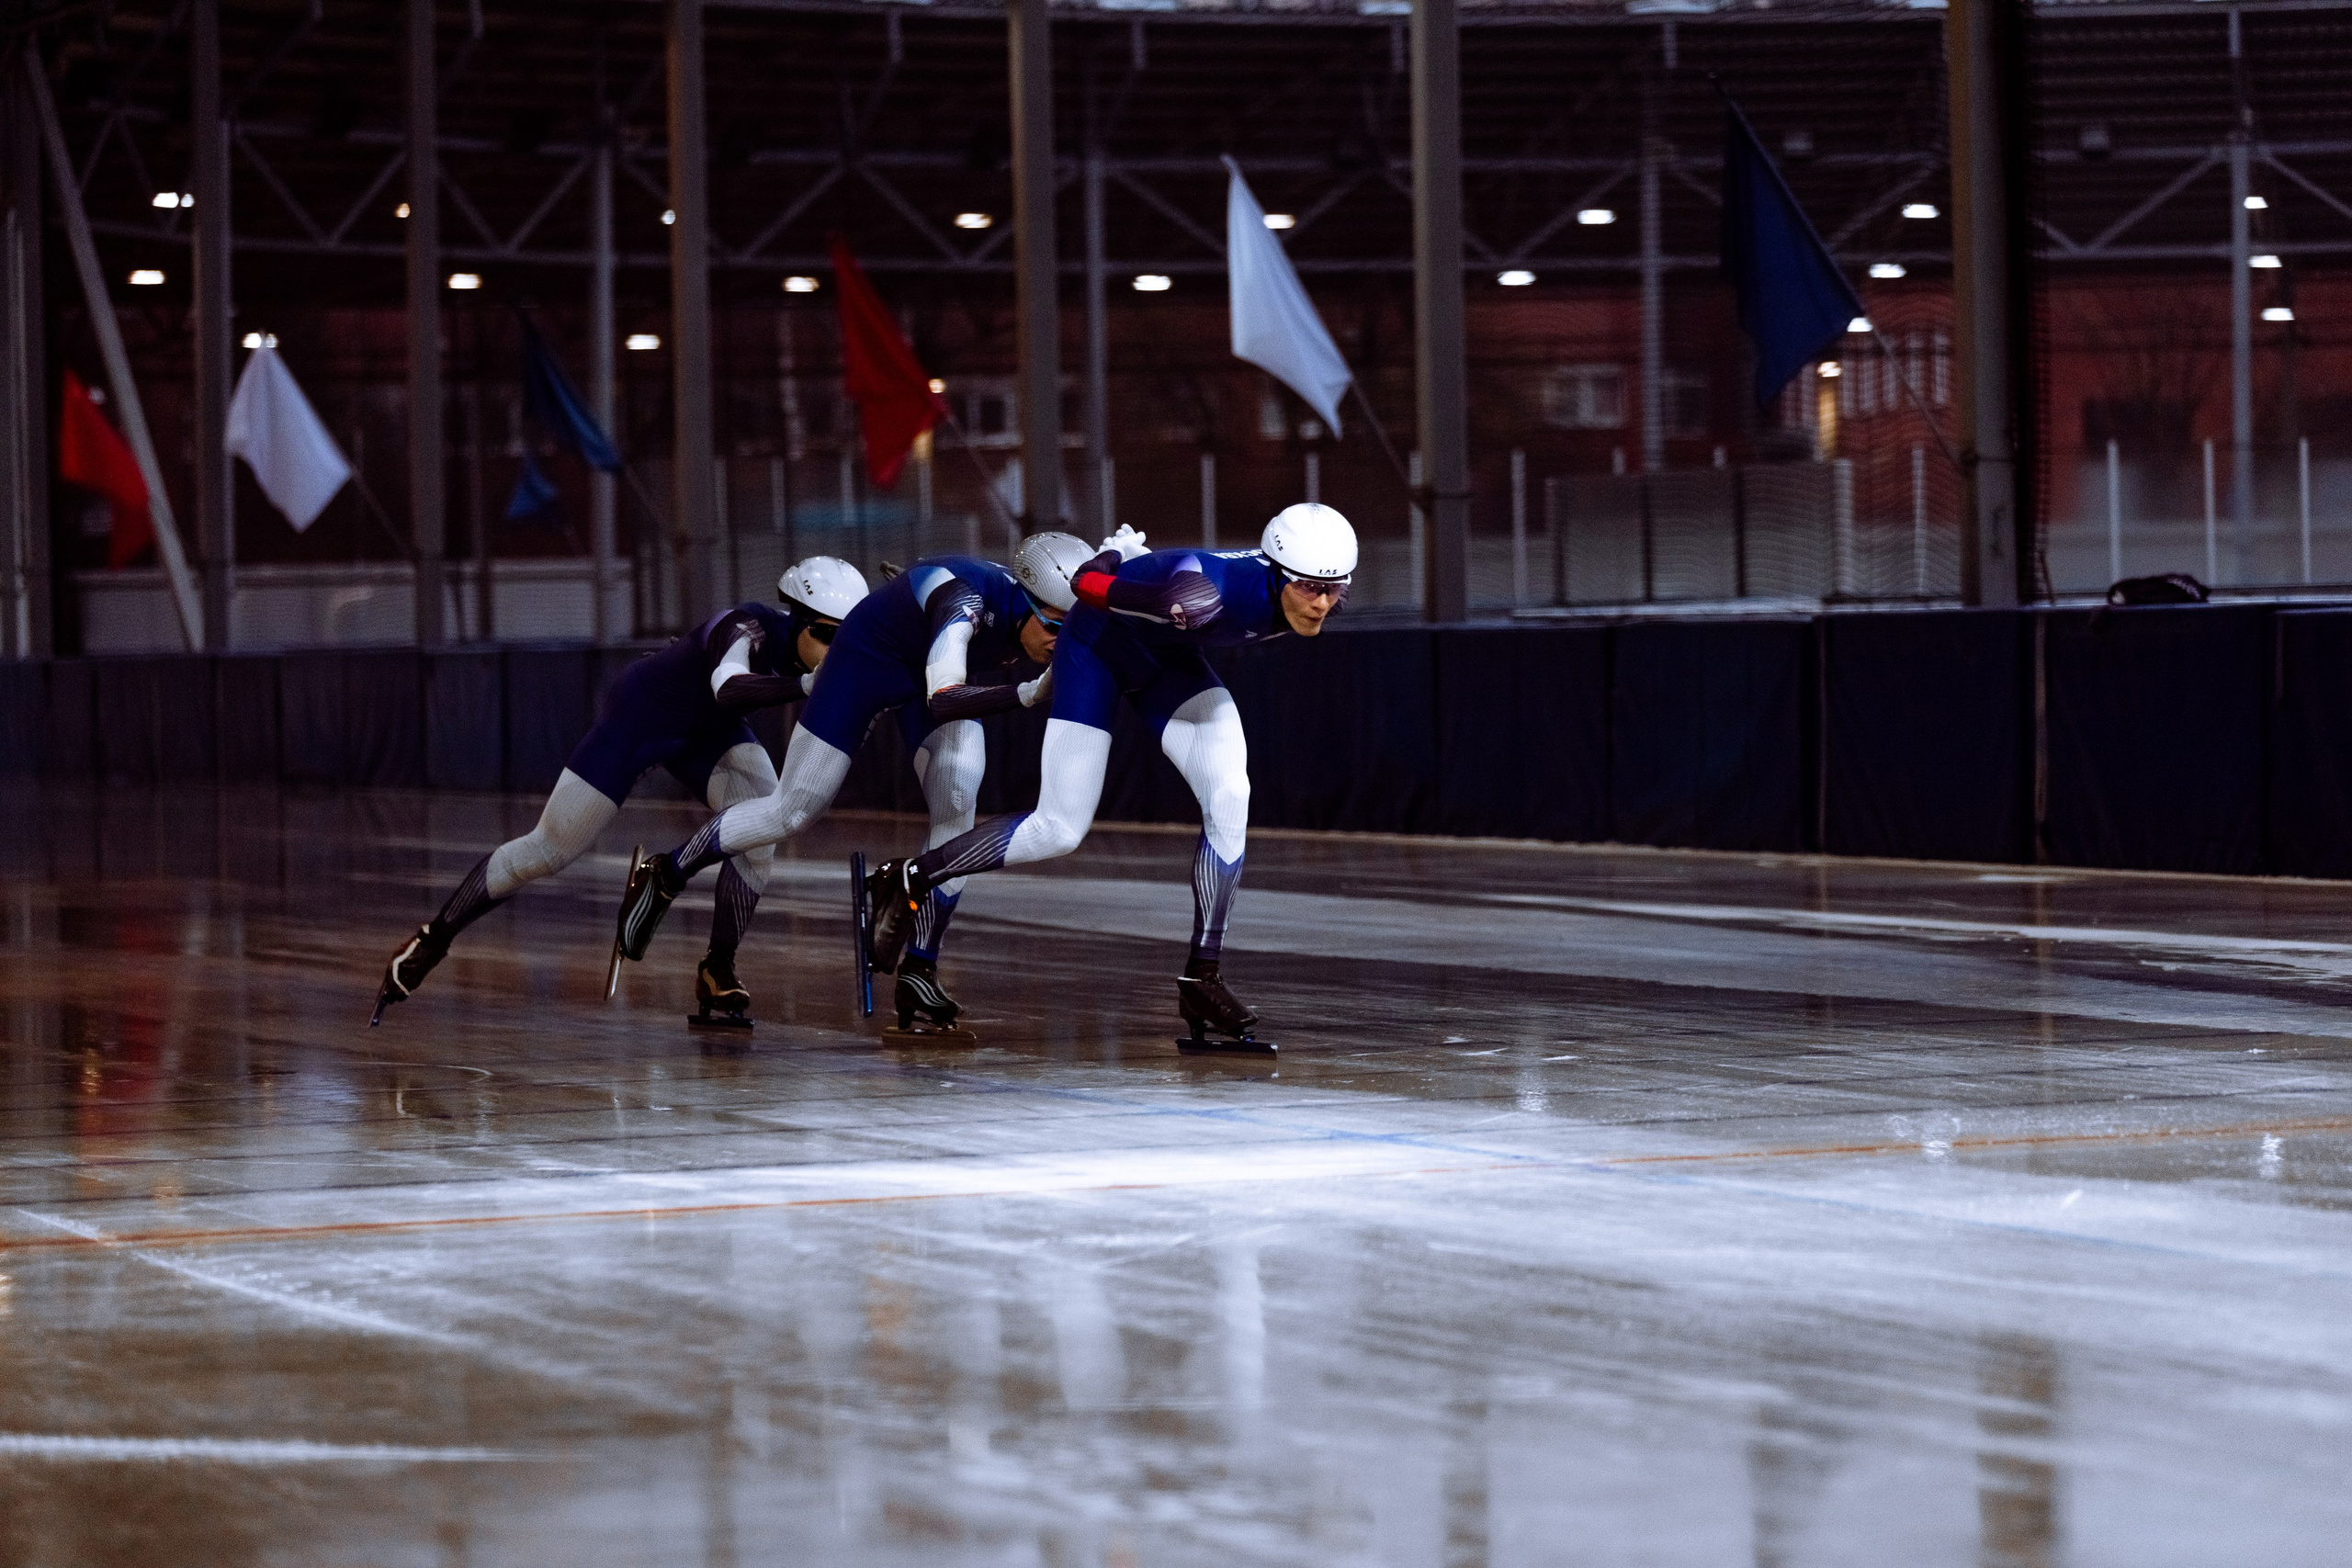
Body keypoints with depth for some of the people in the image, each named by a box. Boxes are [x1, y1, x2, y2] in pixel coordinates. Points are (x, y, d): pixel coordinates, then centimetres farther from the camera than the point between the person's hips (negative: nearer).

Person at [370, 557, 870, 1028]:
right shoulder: (752, 630, -36)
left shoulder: (805, 650, -16)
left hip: (708, 731, 6)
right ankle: (431, 940, 14)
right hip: (640, 715, -6)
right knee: (547, 850, -4)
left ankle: (717, 972, -7)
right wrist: (805, 685, -68)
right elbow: (729, 689, -57)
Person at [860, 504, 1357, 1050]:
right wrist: (1112, 563, -5)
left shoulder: (1313, 592, -21)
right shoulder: (1211, 594, -43)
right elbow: (1088, 582, -28)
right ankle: (907, 879, 12)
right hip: (1099, 649, -6)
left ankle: (1202, 976, -2)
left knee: (1229, 799, -12)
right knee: (1059, 830, -7)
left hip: (1168, 657, 6)